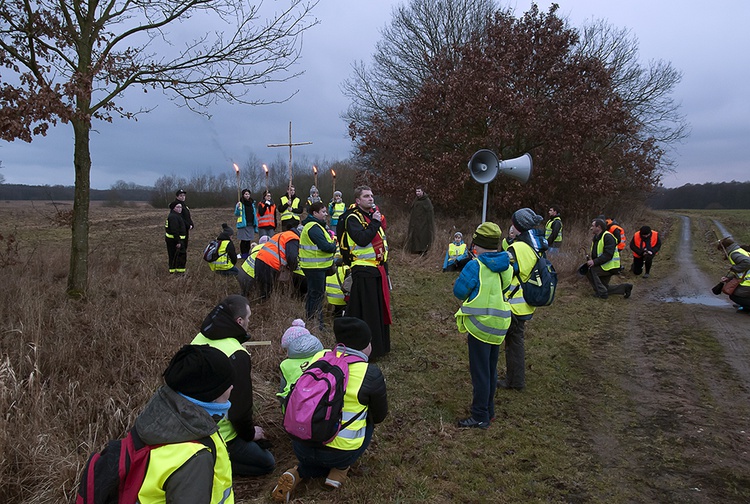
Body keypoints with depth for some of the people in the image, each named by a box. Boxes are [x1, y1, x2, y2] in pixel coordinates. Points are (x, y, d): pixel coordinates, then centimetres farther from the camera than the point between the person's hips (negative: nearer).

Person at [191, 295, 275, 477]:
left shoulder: (200, 339, -2)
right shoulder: (237, 355, -27)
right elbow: (241, 404, -22)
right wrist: (250, 433, -2)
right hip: (222, 438, -8)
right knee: (267, 463, 7)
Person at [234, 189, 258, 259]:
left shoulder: (252, 203, 13)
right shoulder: (240, 203, -3)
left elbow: (254, 215, 17)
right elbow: (236, 214, -7)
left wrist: (256, 225, 14)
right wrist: (238, 208, -27)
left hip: (251, 225, 4)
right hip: (243, 225, -4)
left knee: (249, 240, 8)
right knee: (243, 240, -2)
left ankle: (247, 253, 17)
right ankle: (243, 254, 4)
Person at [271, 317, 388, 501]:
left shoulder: (319, 357, -1)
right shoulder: (371, 374, -13)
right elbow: (379, 417, 1)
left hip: (301, 447, 4)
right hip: (339, 453, -3)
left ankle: (299, 472, 8)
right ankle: (340, 469, 12)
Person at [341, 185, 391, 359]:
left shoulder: (374, 215, 16)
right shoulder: (353, 218, -11)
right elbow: (362, 240, -28)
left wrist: (385, 266, 20)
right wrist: (375, 223, -21)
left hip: (378, 270, 9)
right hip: (363, 271, -8)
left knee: (380, 309, 15)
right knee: (365, 312, -4)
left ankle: (380, 345, 27)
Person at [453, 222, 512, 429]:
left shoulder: (475, 266, -19)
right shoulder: (506, 267, 1)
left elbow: (459, 291, -14)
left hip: (479, 325, -7)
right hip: (499, 326, 7)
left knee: (479, 372, 3)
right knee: (491, 370, 19)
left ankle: (480, 417, 12)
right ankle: (488, 410, 33)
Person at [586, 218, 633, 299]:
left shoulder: (608, 237, -20)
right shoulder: (596, 238, 11)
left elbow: (608, 255, -29)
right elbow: (596, 254, 19)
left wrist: (594, 262, -34)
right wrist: (590, 258, -4)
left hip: (610, 267, -10)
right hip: (603, 266, 10)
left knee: (590, 270, -26)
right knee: (604, 287, 12)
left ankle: (602, 293, -16)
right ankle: (624, 287, 20)